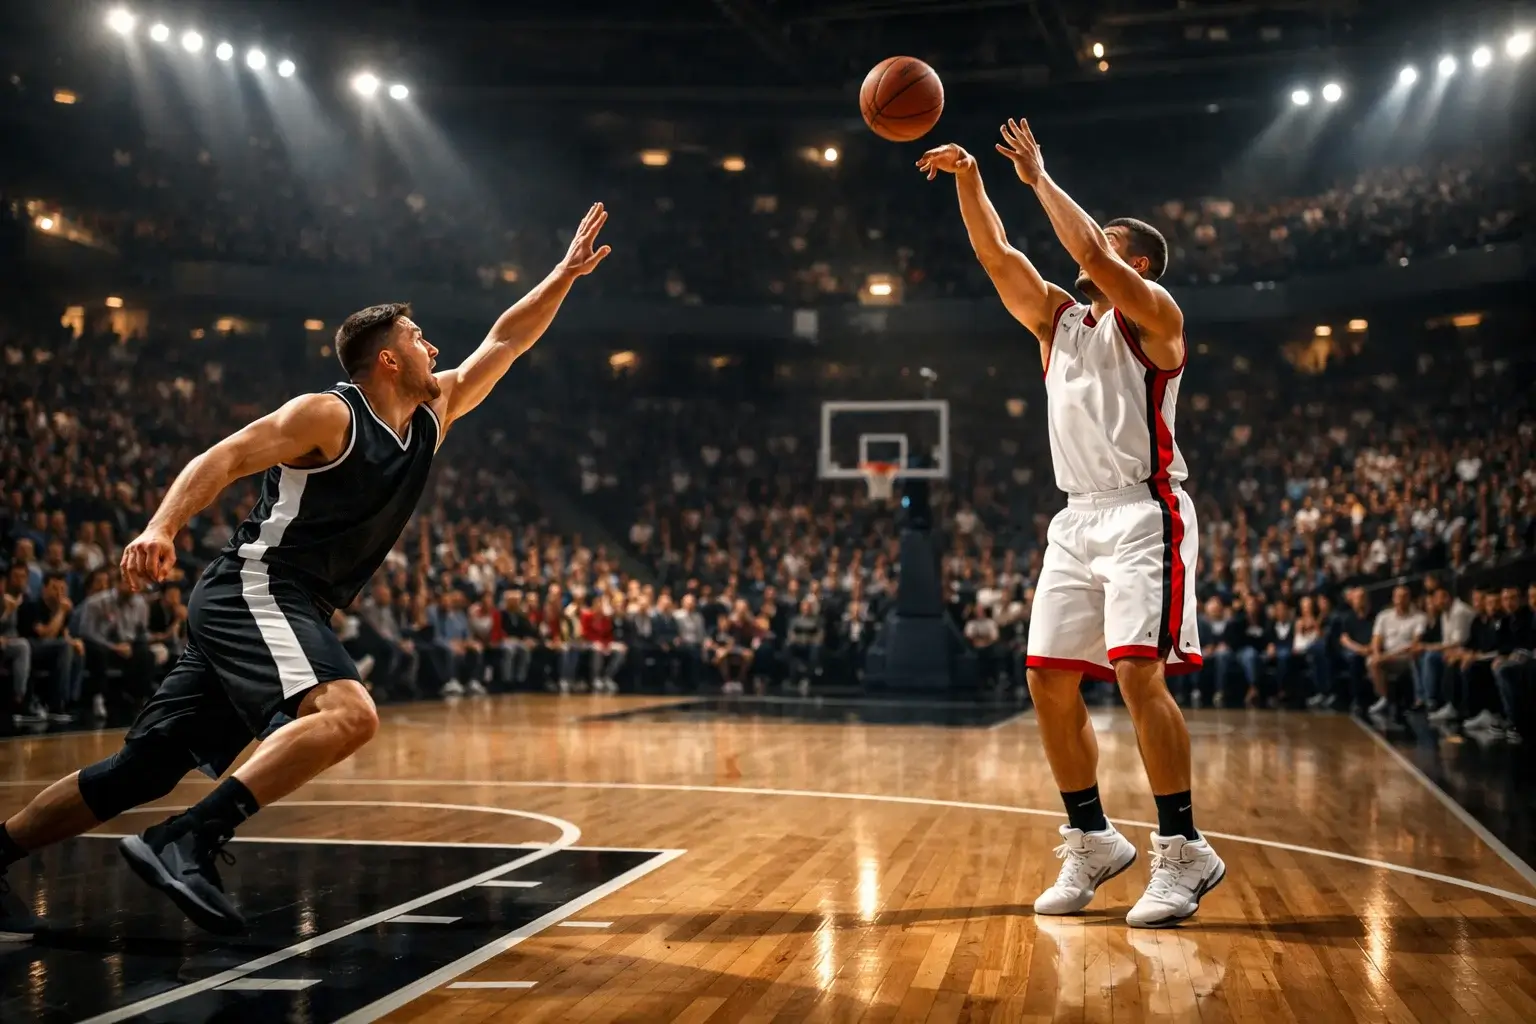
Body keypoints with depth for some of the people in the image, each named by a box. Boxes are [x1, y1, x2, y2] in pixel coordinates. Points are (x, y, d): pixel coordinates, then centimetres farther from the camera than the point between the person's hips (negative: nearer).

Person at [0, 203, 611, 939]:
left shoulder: (432, 416, 15)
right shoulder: (328, 415, -7)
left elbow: (503, 344, 23)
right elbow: (223, 459, -15)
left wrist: (567, 274, 22)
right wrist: (162, 527, -31)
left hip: (288, 610, 9)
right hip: (253, 591, -9)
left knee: (146, 769, 5)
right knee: (348, 714, -30)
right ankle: (186, 843, -34)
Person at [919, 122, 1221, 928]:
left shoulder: (1152, 317, -2)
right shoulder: (1057, 318, 18)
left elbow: (1091, 256, -17)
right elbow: (997, 256, 11)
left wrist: (1039, 178, -7)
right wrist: (967, 180, 0)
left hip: (1143, 515, -7)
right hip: (1076, 520, 8)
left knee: (1138, 673, -19)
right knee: (1050, 682, 3)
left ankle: (1184, 852, -11)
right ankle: (1092, 841, 16)